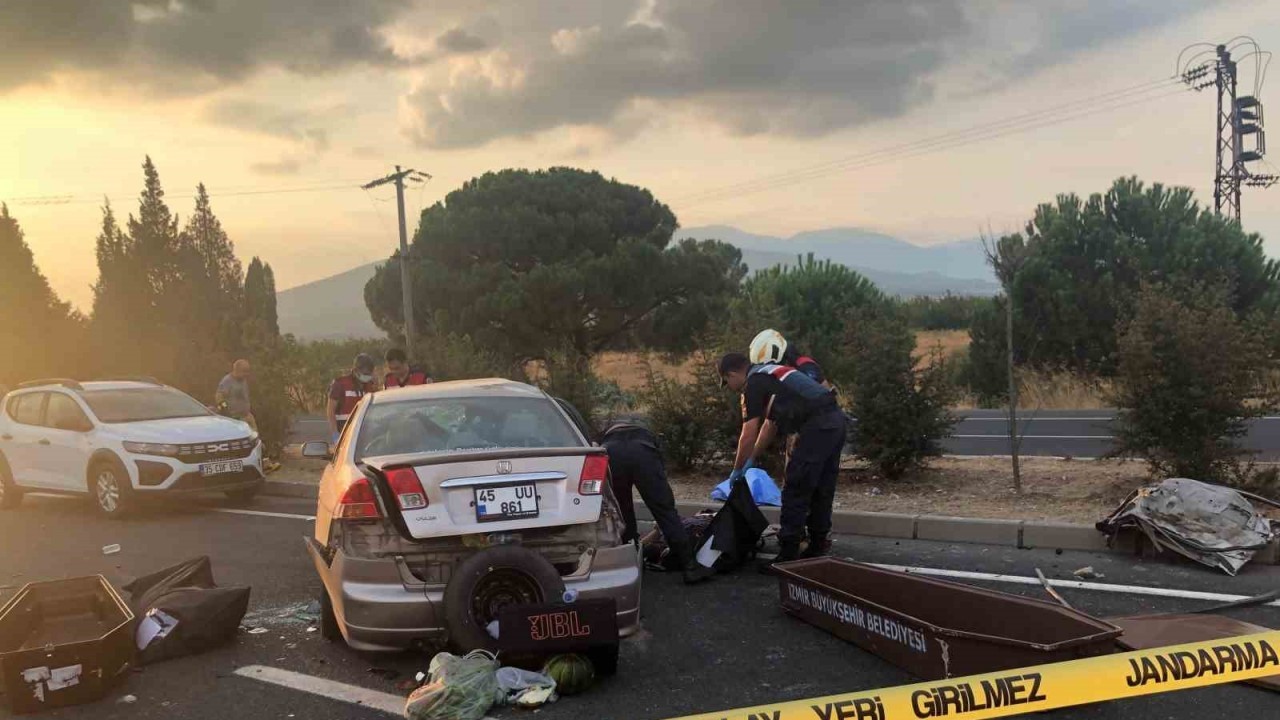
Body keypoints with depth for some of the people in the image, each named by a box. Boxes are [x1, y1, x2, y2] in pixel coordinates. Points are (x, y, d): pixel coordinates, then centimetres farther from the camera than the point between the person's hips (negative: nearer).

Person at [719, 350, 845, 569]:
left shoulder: (753, 384, -3)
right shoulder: (770, 373, 25)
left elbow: (748, 437, -4)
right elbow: (770, 425, 32)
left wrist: (737, 470, 10)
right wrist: (751, 460, 35)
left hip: (816, 426, -9)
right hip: (836, 420, 9)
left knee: (795, 492, -2)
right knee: (822, 490, 17)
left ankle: (788, 555, 1)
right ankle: (818, 547, 27)